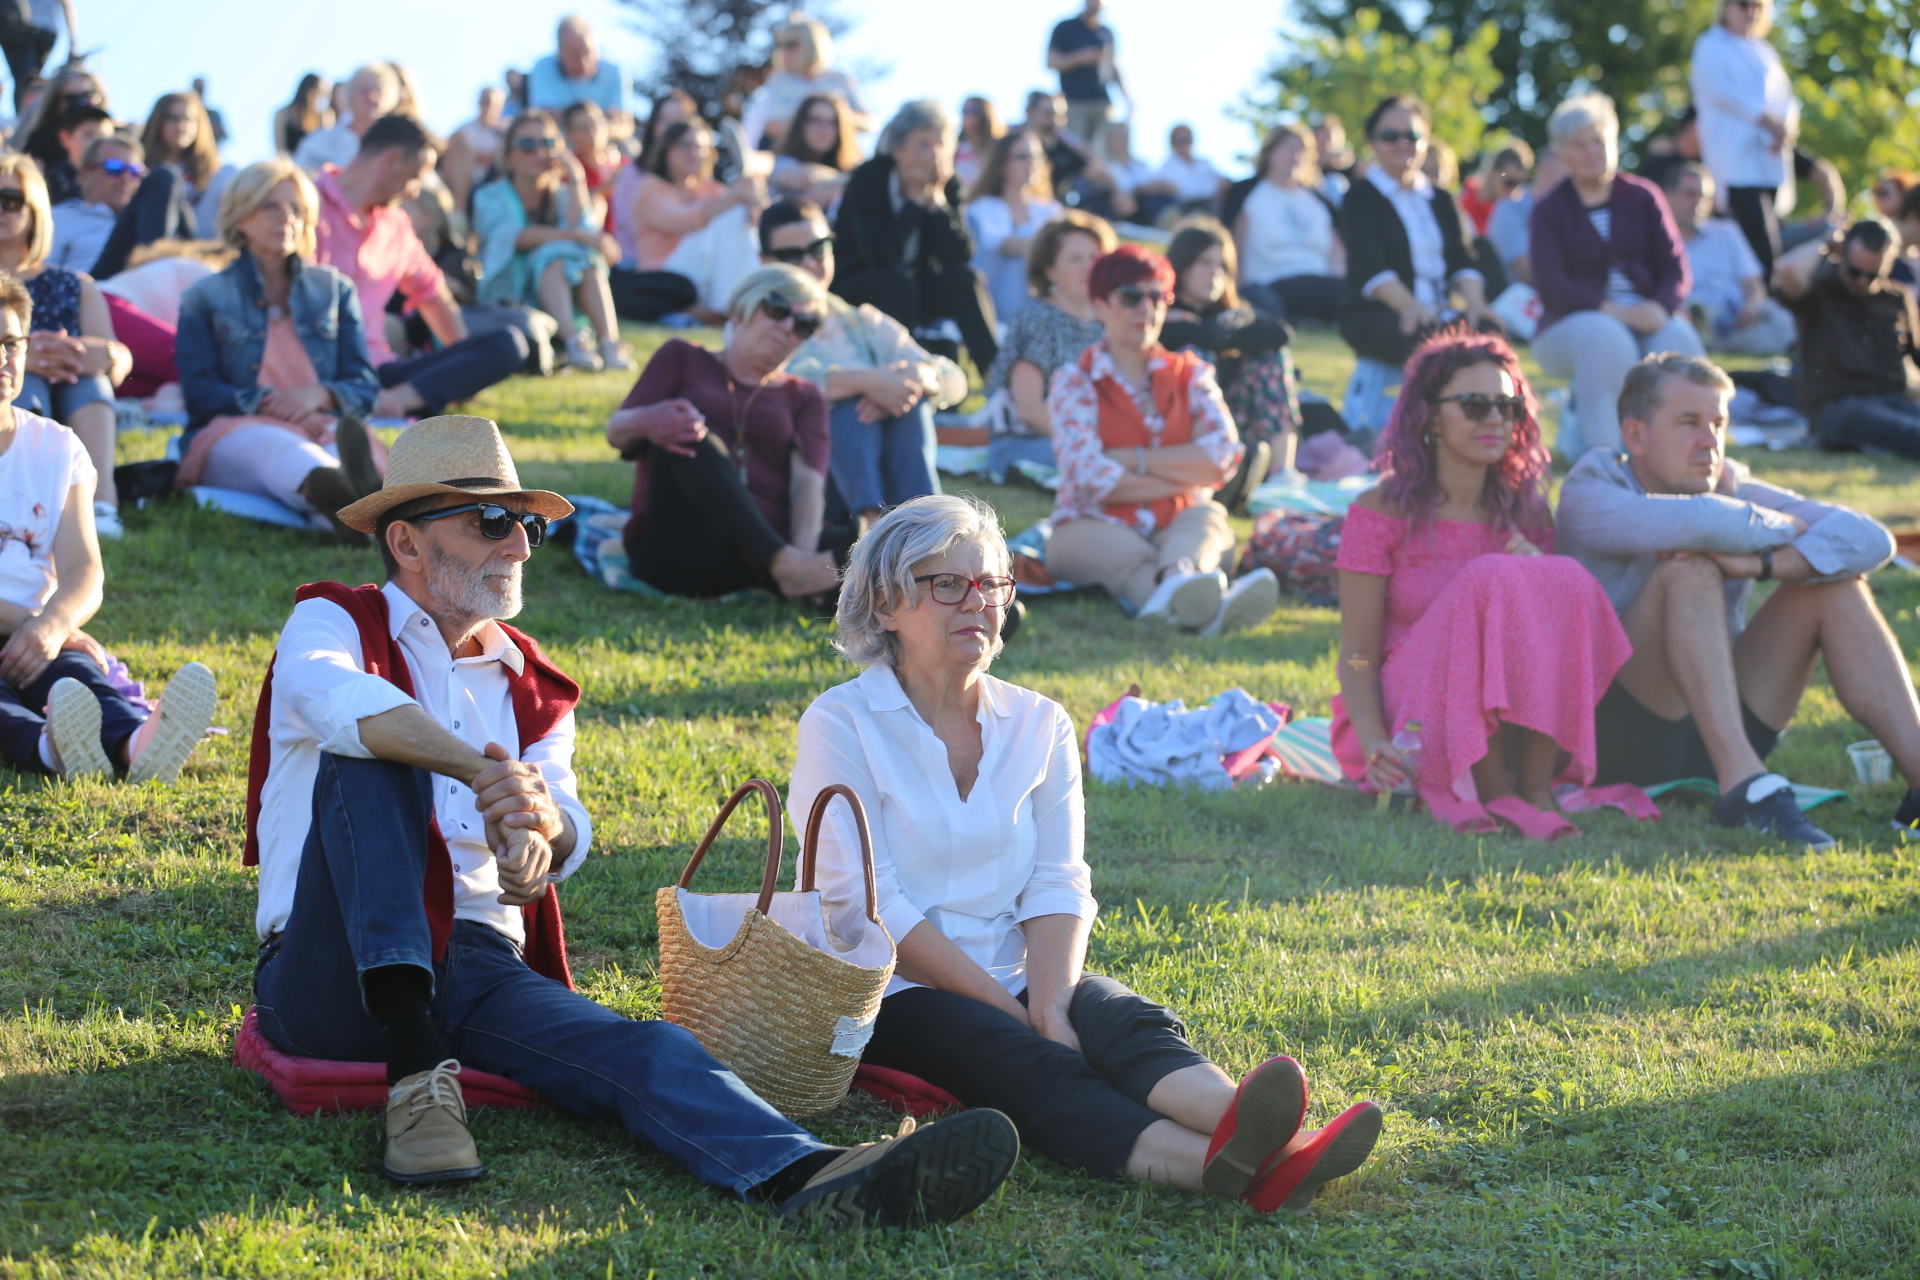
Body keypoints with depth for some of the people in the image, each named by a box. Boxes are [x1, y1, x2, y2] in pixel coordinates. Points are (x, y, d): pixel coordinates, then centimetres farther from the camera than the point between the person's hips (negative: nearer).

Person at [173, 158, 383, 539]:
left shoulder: (334, 288, 25)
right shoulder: (205, 299, 19)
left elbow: (365, 386, 14)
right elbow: (200, 393, 4)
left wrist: (319, 395, -10)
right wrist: (268, 403, -15)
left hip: (320, 428, 2)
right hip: (233, 433, -2)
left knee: (341, 444, -39)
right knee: (272, 445, -42)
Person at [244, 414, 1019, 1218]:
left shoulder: (532, 689, 21)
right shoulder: (335, 622, 7)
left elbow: (571, 836, 0)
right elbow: (331, 697, -21)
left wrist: (543, 820, -27)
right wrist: (487, 775, -35)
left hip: (484, 973, 4)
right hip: (342, 973, -4)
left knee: (644, 1052, -25)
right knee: (369, 756, -27)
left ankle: (809, 1177, -54)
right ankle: (417, 1072, -38)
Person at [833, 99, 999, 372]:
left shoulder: (947, 185, -5)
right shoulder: (867, 180, -18)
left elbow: (960, 257, -16)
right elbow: (882, 257, -30)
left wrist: (938, 201, -24)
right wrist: (916, 201, -27)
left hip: (915, 290, 5)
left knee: (966, 278, -20)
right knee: (897, 280, -33)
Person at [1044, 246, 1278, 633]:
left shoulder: (1189, 373, 16)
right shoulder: (1074, 381, 5)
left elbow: (1225, 456, -4)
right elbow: (1094, 478, -11)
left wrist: (1133, 460, -9)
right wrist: (1187, 474, -5)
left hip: (1176, 527, 3)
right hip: (1096, 526, -3)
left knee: (1207, 516, -31)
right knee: (1131, 557, -37)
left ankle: (1180, 580, -69)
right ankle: (1206, 606, -72)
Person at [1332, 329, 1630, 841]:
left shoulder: (1525, 511, 10)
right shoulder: (1383, 512, -3)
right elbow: (1357, 655, -7)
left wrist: (1538, 568, -11)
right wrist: (1374, 745, -25)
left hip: (1508, 732, 4)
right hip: (1414, 734, -4)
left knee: (1569, 581, -21)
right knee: (1491, 582, -28)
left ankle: (1536, 785, -26)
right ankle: (1494, 792, -27)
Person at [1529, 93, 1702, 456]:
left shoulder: (1643, 198, 13)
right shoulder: (1550, 211, 7)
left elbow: (1674, 268, 6)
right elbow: (1551, 286, -6)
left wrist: (1660, 307, -18)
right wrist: (1614, 310, -21)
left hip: (1647, 316, 2)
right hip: (1573, 322, -2)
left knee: (1678, 341, -32)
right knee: (1606, 338, -37)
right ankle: (1604, 448, -40)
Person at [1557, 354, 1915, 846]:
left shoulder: (1735, 489, 6)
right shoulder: (1590, 494, -9)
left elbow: (1870, 540, -9)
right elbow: (1701, 522, -30)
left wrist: (1762, 563, -25)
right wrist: (1782, 529, -10)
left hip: (1723, 727, 6)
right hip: (1620, 737, -6)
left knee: (1835, 583, -7)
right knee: (1689, 570, -27)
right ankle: (1743, 782, -39)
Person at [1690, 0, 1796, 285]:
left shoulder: (1765, 53, 25)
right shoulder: (1712, 46, 7)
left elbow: (1786, 97, 17)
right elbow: (1721, 91, -8)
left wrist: (1787, 128, -7)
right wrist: (1769, 121, -15)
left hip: (1770, 162, 7)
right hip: (1737, 163, -6)